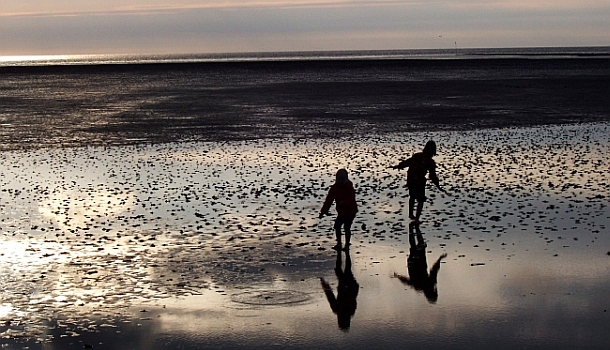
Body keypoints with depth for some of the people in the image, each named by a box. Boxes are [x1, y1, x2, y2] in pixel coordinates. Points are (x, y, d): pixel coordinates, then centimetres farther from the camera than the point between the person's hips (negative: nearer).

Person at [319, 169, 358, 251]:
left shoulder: (349, 187, -14)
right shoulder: (334, 188, -1)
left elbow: (351, 199, -23)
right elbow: (328, 200, -2)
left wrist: (344, 202, -43)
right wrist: (323, 211, -4)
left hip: (350, 211, -6)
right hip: (341, 212, 6)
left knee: (346, 227, -13)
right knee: (337, 226, 7)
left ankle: (347, 245, -1)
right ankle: (339, 244, 24)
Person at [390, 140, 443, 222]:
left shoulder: (417, 156, -4)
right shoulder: (430, 162, -13)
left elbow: (406, 162, 0)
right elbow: (433, 175, -11)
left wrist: (397, 166, 12)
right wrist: (438, 186, -3)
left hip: (410, 181, 5)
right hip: (420, 183, -5)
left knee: (412, 196, 28)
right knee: (421, 201, 11)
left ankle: (411, 214, 40)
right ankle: (417, 219, 3)